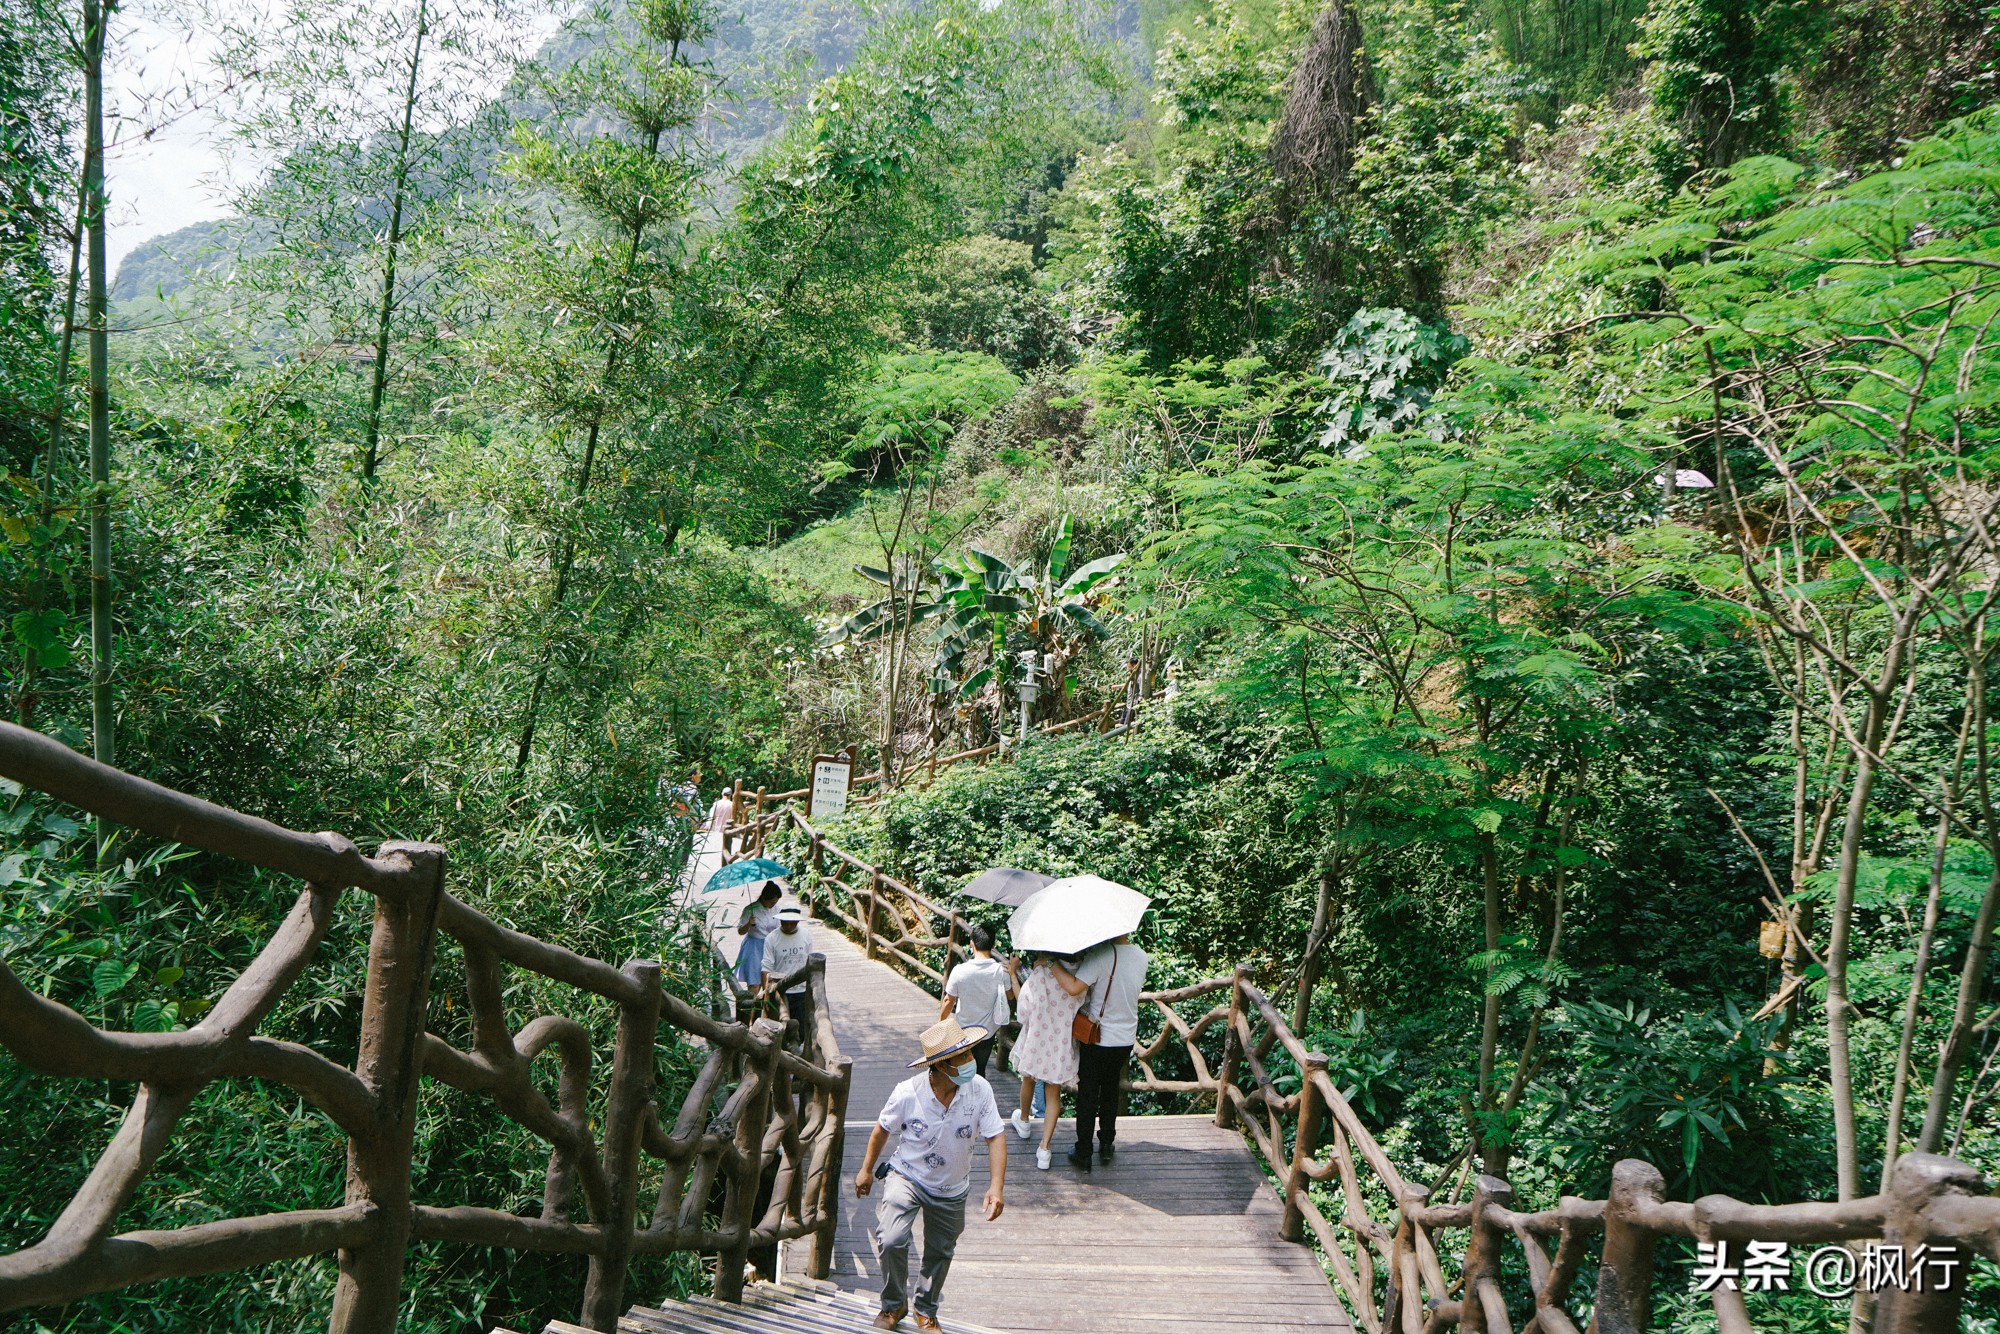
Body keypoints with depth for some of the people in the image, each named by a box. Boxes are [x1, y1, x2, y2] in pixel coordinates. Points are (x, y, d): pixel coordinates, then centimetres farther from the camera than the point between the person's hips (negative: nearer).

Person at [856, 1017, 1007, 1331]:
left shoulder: (980, 1089, -22)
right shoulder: (907, 1093, -25)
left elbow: (995, 1137, -15)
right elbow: (882, 1130, -6)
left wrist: (996, 1187, -25)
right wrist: (866, 1169, 6)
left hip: (952, 1190, 3)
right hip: (907, 1176, -3)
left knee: (940, 1253, 18)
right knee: (891, 1240, -23)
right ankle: (894, 1303, 7)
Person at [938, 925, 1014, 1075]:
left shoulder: (959, 971, -19)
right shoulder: (1001, 970, -17)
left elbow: (949, 1001, -8)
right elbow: (1010, 996, 1)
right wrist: (1012, 973, 13)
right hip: (988, 1031, 1)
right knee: (980, 1070, 18)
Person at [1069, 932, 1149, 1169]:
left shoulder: (1101, 954, -25)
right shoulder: (1142, 957, -5)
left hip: (1096, 1038, -5)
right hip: (1126, 1038, 5)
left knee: (1088, 1094, 9)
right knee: (1111, 1090, 23)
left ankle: (1083, 1154, 15)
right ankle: (1106, 1145, 31)